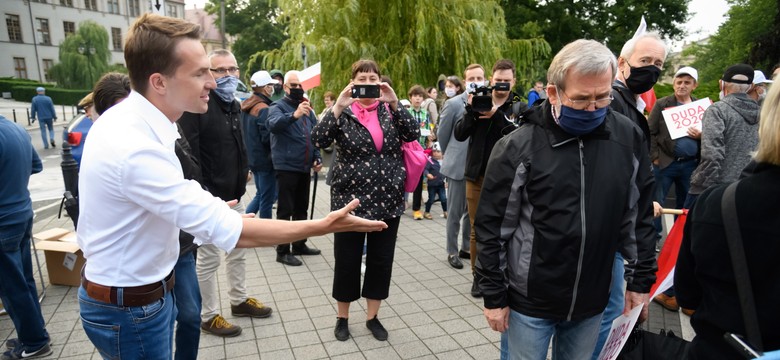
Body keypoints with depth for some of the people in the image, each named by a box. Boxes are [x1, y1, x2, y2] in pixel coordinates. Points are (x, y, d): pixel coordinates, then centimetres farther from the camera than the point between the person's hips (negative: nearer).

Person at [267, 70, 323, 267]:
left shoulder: (308, 109, 15)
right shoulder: (278, 107, -6)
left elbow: (315, 136, 20)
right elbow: (273, 125, -29)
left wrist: (317, 158, 7)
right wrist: (294, 115, -45)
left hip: (304, 167, 7)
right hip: (287, 167, -7)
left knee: (301, 208, 15)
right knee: (285, 210, -3)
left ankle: (299, 244, 27)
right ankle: (282, 251, 5)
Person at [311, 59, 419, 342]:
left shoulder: (389, 109, 6)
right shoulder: (343, 112, 0)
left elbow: (413, 134, -10)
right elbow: (318, 140, -15)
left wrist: (394, 103, -19)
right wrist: (338, 107, -23)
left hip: (388, 200, 3)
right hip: (350, 199, -2)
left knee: (381, 260, 10)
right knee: (347, 261, 6)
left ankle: (372, 316, 29)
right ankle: (342, 317, 28)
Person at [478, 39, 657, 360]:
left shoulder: (628, 139, -4)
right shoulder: (519, 147, -15)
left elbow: (639, 216, 5)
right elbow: (493, 227, -10)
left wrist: (640, 280, 7)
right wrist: (494, 296, -6)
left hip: (592, 301, 3)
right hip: (529, 301, -3)